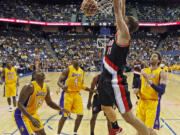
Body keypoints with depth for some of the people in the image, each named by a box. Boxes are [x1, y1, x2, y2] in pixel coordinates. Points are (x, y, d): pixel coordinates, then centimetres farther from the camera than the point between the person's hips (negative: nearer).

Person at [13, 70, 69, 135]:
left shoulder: (46, 88, -3)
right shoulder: (30, 87, -26)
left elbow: (49, 102, 12)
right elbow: (20, 104, -30)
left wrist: (61, 109, -4)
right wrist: (31, 118, -40)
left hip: (33, 114, 8)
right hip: (21, 115, -8)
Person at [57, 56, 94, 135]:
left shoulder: (81, 71, 9)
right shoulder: (68, 70, -9)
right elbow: (59, 81, -10)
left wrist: (91, 90, 14)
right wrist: (62, 86, -32)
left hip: (77, 94, 6)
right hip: (68, 94, -5)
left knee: (80, 115, 3)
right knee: (65, 116, -5)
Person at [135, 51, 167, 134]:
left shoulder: (161, 72, -7)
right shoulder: (144, 71, 9)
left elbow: (162, 91, -17)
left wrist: (150, 81, -27)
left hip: (153, 103, -5)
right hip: (142, 102, 5)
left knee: (150, 129, -7)